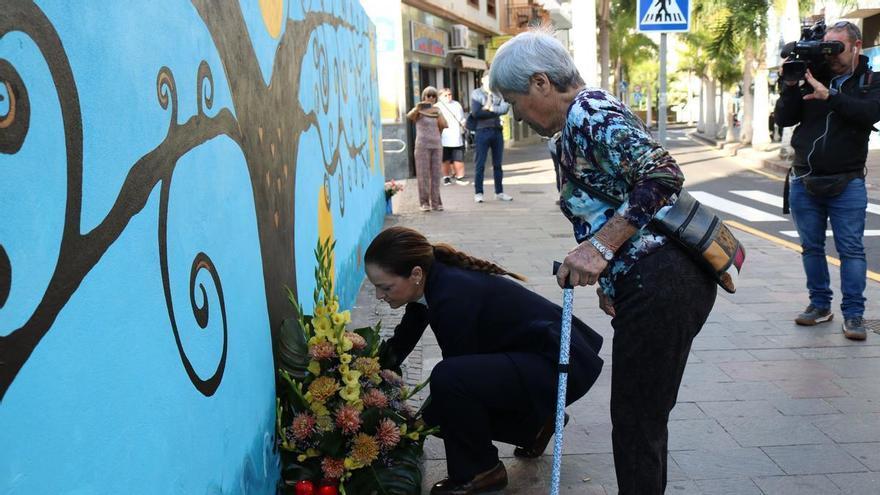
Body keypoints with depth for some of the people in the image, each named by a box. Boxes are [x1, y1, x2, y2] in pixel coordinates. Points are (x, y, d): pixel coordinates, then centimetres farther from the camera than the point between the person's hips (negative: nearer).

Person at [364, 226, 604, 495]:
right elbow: (401, 341, 14)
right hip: (534, 355, 9)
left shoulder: (454, 296, -28)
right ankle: (536, 423, 24)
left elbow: (452, 374, -16)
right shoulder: (431, 282, -2)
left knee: (448, 379, -27)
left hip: (564, 363, -9)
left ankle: (480, 472, -4)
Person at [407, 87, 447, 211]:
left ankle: (435, 202, 8)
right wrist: (417, 108, -37)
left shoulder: (437, 110, 13)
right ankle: (424, 202, -1)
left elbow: (444, 125, 4)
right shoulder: (419, 110, 1)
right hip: (422, 145, -4)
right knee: (423, 174, -5)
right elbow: (409, 116, -23)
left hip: (436, 145, 4)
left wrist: (438, 114, -4)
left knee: (435, 174, 3)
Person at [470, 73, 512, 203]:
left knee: (497, 164, 10)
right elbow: (475, 112, -11)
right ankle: (478, 193, 4)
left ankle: (499, 192, 17)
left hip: (497, 131, 4)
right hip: (482, 131, -4)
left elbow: (505, 108, -4)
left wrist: (490, 109, -13)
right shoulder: (476, 93, 2)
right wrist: (495, 113, -6)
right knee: (480, 164, -2)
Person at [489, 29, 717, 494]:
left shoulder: (586, 113, -12)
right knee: (644, 416, 20)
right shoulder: (589, 111, 20)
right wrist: (608, 278, 16)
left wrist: (600, 246, -22)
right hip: (665, 280, 10)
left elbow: (663, 175, -23)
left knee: (637, 422, 1)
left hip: (661, 282, -10)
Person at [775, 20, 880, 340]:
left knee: (851, 249, -3)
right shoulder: (811, 78, 8)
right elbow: (783, 119, 2)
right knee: (811, 247, 9)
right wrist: (790, 86, -12)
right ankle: (820, 305, 20)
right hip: (804, 181, 3)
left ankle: (853, 314, 1)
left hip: (846, 184, -3)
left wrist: (829, 96, -26)